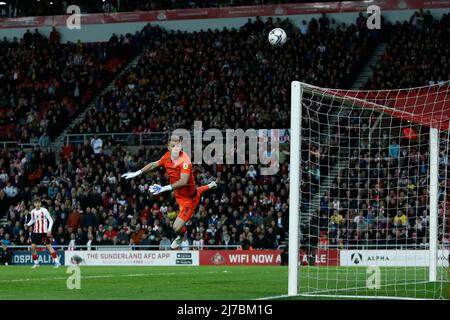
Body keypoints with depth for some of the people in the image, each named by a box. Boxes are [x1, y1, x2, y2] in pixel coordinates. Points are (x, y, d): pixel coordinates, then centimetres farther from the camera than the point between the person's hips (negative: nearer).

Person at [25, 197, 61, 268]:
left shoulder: (44, 210, -8)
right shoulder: (33, 212, 6)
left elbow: (51, 220, -6)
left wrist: (49, 230, -16)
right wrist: (27, 225, 5)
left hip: (43, 232, -5)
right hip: (35, 232, 5)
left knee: (48, 246, -8)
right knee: (32, 247, -2)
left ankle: (57, 262, -6)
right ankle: (36, 263, 11)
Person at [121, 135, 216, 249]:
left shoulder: (185, 160, -33)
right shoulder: (167, 156, -11)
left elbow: (183, 181, -42)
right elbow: (154, 164, 7)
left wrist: (164, 188, -48)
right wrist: (136, 173, 8)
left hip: (189, 199, -8)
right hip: (179, 195, 8)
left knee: (177, 228, -6)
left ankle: (181, 236, 28)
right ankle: (209, 186, 62)